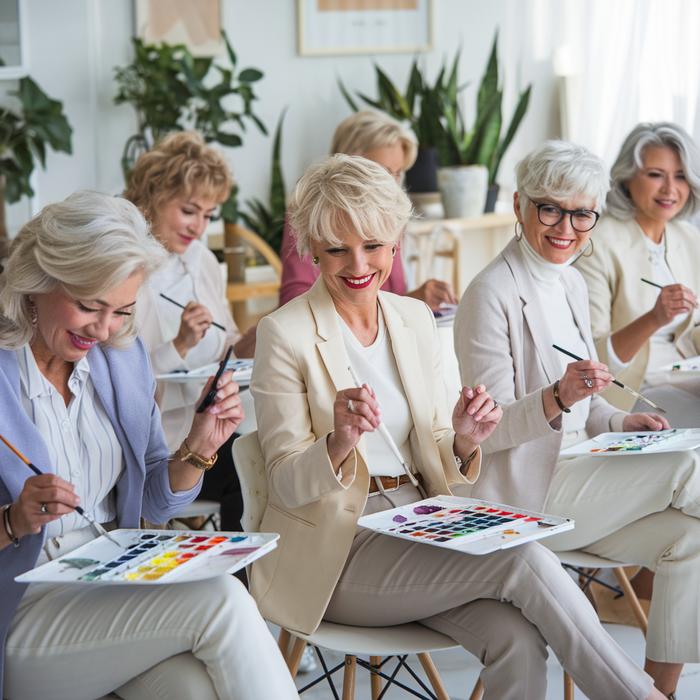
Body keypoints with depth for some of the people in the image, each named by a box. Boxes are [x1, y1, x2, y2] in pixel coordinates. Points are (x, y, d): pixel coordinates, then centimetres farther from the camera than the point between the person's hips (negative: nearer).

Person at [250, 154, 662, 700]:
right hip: (332, 553, -5)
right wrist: (338, 444, -30)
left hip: (415, 527, 5)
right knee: (522, 558, -23)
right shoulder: (285, 333, -8)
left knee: (517, 639, -25)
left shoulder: (416, 320, 8)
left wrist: (461, 443, -12)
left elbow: (432, 468, 11)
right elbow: (286, 485, -9)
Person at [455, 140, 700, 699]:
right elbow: (489, 431, -16)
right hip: (521, 494, -8)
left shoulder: (571, 285, 11)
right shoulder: (492, 294, -14)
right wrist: (557, 399, -33)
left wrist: (619, 422, 0)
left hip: (571, 476, 8)